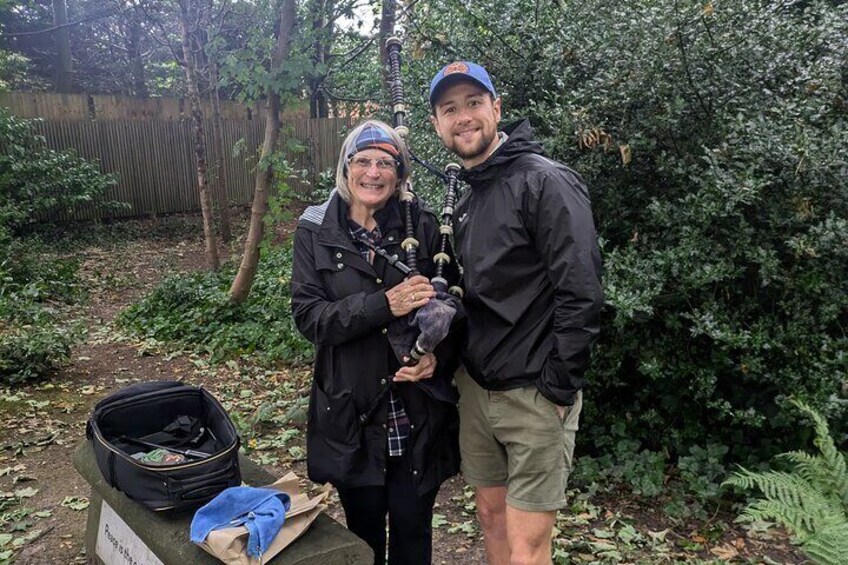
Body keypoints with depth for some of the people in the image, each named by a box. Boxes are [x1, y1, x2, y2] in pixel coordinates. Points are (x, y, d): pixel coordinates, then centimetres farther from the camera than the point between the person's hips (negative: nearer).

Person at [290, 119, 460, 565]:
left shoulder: (423, 226, -1)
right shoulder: (315, 231, -1)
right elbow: (307, 314, -9)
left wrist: (438, 355, -17)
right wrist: (383, 305, -22)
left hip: (418, 414, 0)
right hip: (352, 414, 0)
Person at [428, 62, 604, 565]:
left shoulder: (545, 182, -14)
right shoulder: (466, 198, 11)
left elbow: (581, 293, -19)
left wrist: (558, 389, -17)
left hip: (535, 395, -7)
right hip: (476, 389, 8)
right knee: (492, 516, 19)